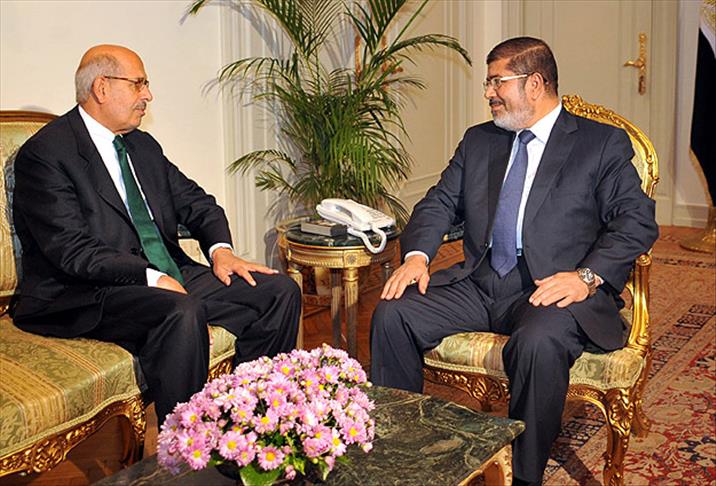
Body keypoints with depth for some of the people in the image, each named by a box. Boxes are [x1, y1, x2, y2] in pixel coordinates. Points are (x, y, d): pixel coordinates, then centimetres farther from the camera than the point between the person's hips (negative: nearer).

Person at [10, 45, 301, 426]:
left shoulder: (143, 146, 17)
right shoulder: (45, 153, -9)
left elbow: (196, 202, 19)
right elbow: (72, 251, -17)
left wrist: (220, 249, -2)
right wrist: (150, 277, -24)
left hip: (169, 277, 8)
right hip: (86, 296, -8)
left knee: (280, 292, -5)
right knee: (182, 313, -38)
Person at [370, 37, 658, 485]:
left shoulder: (604, 144, 3)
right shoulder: (479, 141, 19)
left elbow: (637, 221, -4)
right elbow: (440, 203, 15)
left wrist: (586, 276, -20)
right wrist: (417, 255, -6)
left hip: (554, 289, -5)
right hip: (479, 284, 5)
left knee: (538, 341, -37)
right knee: (393, 314, -16)